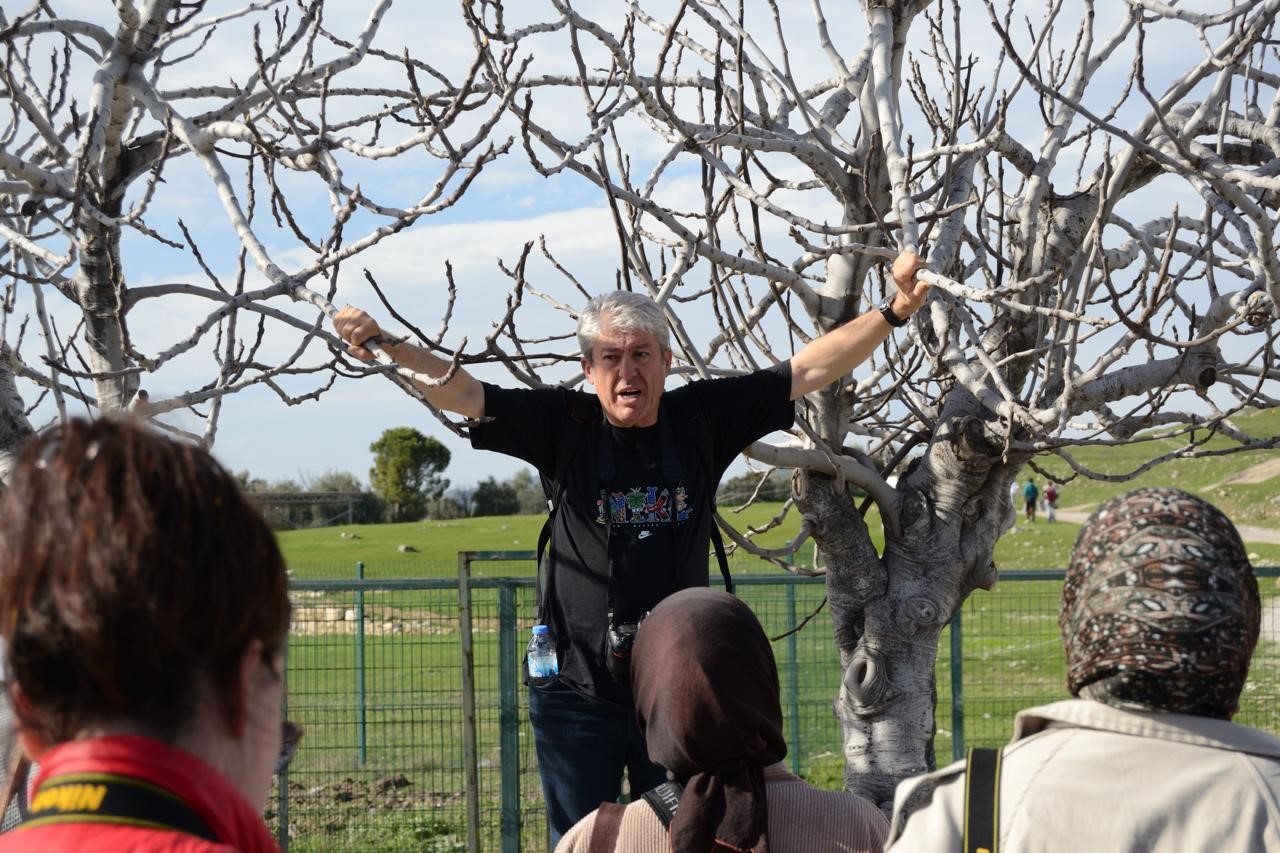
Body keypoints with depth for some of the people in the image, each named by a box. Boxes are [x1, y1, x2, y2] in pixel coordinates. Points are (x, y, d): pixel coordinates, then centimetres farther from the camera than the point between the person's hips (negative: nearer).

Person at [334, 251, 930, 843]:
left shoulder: (702, 418, 0)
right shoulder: (562, 426, -4)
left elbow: (808, 370, 1)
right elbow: (460, 394, -12)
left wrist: (892, 314, -5)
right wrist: (385, 347, -27)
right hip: (577, 690, -1)